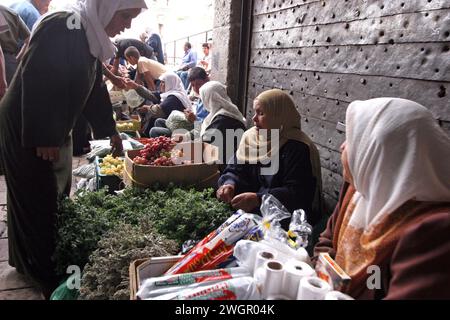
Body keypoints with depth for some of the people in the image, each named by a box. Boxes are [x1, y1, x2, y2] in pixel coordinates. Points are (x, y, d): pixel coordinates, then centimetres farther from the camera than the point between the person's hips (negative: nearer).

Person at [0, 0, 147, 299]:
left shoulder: (91, 37, 7)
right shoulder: (61, 28, -21)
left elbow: (94, 87, 14)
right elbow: (35, 82, -25)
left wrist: (110, 129, 16)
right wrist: (43, 138, -25)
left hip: (56, 131, 9)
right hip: (26, 131, -9)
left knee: (57, 196, 15)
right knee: (38, 201, 0)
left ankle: (28, 260, 33)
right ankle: (44, 273, 16)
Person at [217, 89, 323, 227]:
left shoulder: (297, 148, -16)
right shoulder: (251, 137, 4)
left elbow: (297, 193, -22)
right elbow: (235, 170, 5)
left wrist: (258, 199, -33)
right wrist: (229, 183, -18)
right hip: (255, 211, 6)